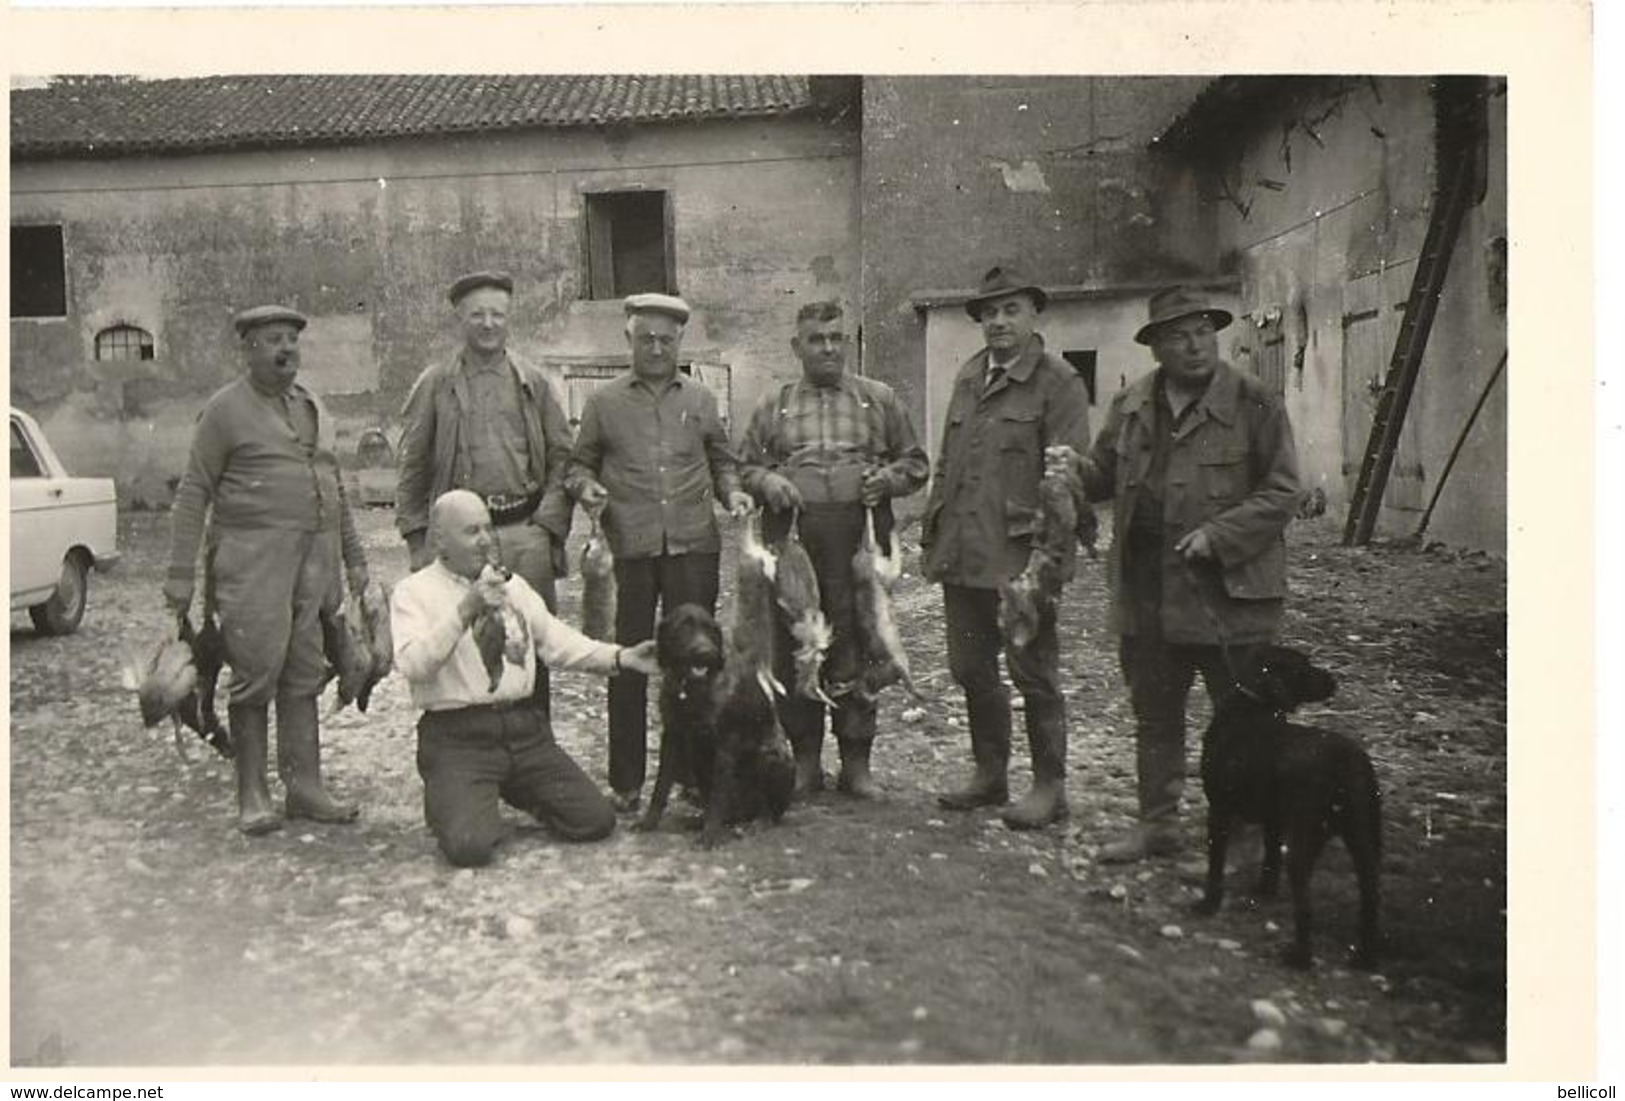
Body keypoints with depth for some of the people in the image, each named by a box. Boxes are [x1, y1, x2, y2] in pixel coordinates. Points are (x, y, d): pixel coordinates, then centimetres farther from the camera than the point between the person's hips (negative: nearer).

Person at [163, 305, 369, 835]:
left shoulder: (313, 408, 17)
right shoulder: (225, 409, -2)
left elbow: (334, 488, 22)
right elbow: (193, 493, -4)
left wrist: (353, 556, 18)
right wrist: (181, 573, -9)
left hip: (314, 561, 6)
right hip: (253, 561, -6)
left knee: (303, 677, 8)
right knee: (256, 676, -3)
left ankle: (305, 787, 14)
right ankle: (252, 795, 8)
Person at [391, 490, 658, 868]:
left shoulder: (513, 584, 19)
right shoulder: (414, 592, -1)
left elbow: (556, 641, 14)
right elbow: (412, 666, -15)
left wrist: (620, 657, 0)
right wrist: (466, 611, -23)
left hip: (526, 730, 5)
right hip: (457, 738, -5)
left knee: (597, 819, -6)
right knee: (469, 846, -22)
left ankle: (518, 792, 22)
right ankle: (449, 801, 13)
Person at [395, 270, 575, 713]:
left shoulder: (533, 382, 11)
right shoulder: (435, 384, 7)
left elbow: (561, 456, 10)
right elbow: (412, 466, 8)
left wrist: (549, 524, 0)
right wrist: (418, 537, 2)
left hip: (527, 532, 1)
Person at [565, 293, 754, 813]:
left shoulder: (701, 398, 13)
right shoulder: (604, 401, 9)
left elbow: (721, 460, 21)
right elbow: (580, 462, 15)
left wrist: (732, 492, 1)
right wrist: (585, 486, -7)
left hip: (693, 546, 1)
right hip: (629, 548, -1)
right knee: (628, 662, 1)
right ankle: (626, 783, 12)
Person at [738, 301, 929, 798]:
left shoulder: (879, 399, 11)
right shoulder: (773, 406, 13)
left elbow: (915, 462, 14)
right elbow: (744, 467, 16)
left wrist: (889, 477, -7)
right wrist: (768, 482, -6)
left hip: (859, 544, -1)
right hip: (792, 545, 1)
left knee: (857, 650, 2)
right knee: (793, 650, 4)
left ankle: (856, 761, 15)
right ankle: (805, 758, 18)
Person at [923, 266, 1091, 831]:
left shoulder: (1058, 383, -6)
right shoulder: (968, 377, 15)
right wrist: (931, 531, 13)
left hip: (1019, 556, -7)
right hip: (961, 552, 7)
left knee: (1033, 673, 4)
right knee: (971, 669, 14)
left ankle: (1050, 787, 17)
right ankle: (989, 774, 30)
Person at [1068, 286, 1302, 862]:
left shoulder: (1255, 404, -5)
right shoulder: (1130, 405, 9)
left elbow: (1281, 492, -7)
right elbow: (1106, 475, 17)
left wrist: (1217, 535, -18)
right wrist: (1076, 469, -6)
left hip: (1227, 592, -4)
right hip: (1146, 593, 5)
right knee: (1154, 717, 15)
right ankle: (1156, 823, 30)